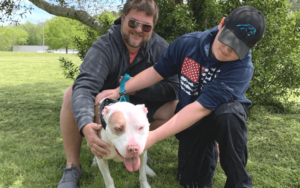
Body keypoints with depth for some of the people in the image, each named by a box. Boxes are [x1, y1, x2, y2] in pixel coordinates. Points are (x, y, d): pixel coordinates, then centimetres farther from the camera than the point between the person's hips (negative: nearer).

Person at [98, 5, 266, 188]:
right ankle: (208, 146, 30)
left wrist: (154, 136, -40)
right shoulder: (188, 43, -19)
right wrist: (119, 91, -10)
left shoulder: (242, 68, -32)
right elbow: (157, 71, -5)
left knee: (229, 114, -39)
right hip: (192, 122, 3)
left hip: (221, 116, -2)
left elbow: (201, 108, -37)